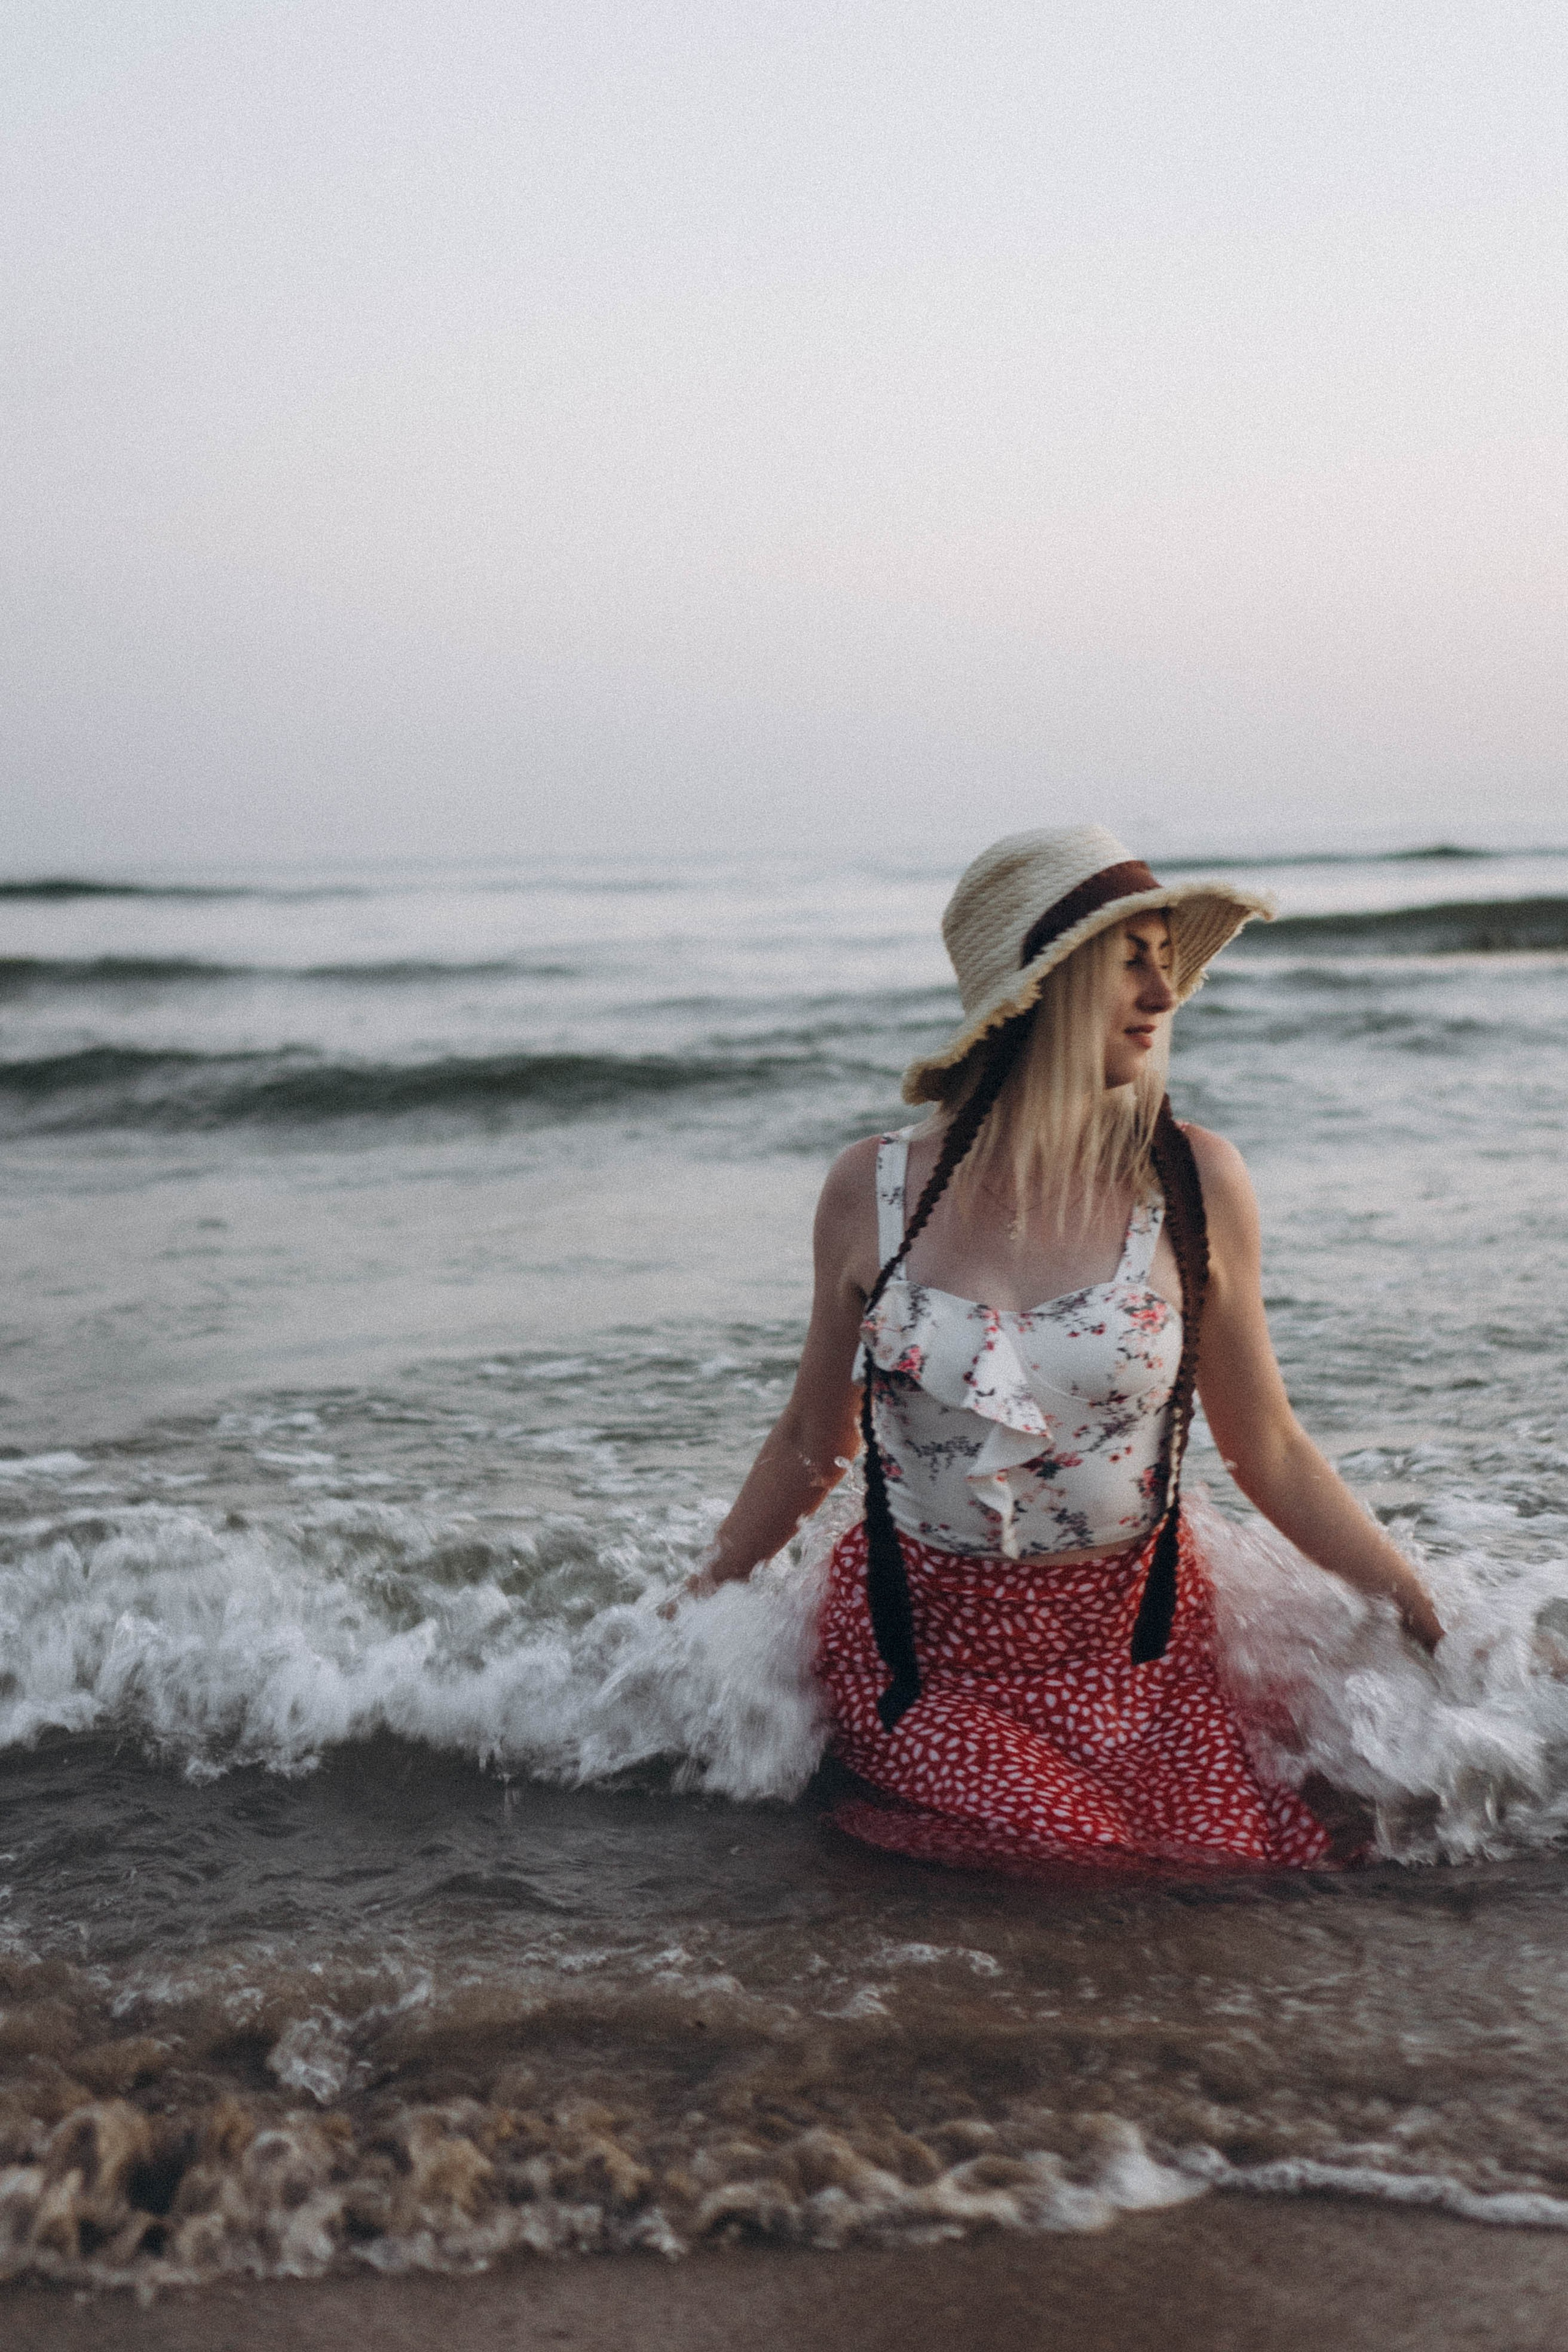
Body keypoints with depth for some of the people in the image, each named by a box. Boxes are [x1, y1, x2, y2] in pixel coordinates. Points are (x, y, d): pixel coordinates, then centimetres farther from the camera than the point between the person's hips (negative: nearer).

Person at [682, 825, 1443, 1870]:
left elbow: (1268, 1449, 4)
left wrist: (1437, 1624, 3)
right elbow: (813, 1445, 9)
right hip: (922, 1648, -1)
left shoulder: (1195, 1183, -6)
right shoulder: (874, 1192, -5)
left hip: (1137, 1645, 1)